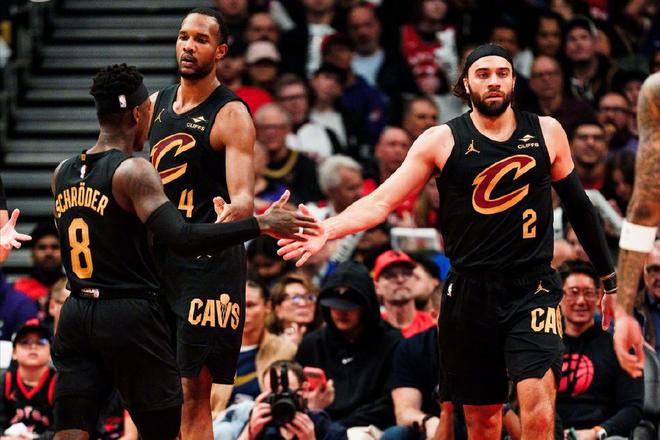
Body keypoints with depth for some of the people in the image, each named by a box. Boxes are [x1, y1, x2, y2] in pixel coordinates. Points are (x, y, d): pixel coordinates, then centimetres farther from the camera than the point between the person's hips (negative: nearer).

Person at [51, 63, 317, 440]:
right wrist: (261, 224, -20)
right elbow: (183, 239, -23)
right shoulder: (132, 171, -12)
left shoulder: (63, 173, 9)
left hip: (76, 313, 6)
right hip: (128, 315, -6)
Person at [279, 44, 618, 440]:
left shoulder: (546, 133, 5)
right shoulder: (442, 141, 0)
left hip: (533, 289, -1)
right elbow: (383, 201, -5)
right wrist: (327, 230, -21)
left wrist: (609, 279, 19)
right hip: (470, 294, 1)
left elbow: (578, 205, 15)